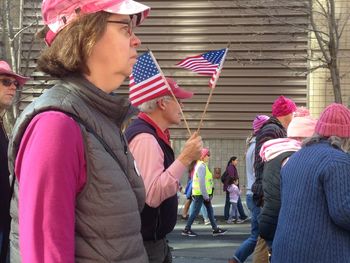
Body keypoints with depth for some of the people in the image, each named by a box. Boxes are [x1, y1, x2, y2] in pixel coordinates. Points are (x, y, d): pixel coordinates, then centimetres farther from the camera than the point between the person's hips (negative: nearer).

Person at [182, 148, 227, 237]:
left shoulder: (201, 165, 15)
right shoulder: (202, 166, -17)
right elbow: (201, 182, -22)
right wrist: (205, 196, -21)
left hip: (204, 193, 10)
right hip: (200, 193, -10)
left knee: (210, 210, 10)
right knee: (195, 211, -3)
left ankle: (215, 229, 13)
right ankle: (186, 229, 4)